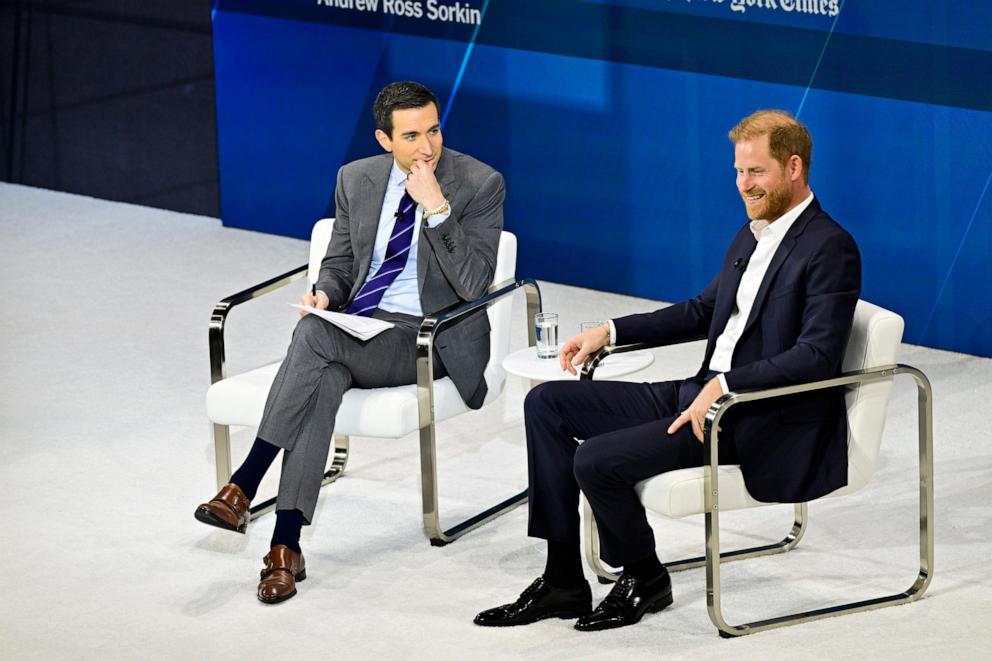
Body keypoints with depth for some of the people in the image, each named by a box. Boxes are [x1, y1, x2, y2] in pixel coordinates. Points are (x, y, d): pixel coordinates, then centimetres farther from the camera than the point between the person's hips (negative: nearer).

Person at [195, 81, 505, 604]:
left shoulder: (479, 184, -7)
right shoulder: (357, 179, 9)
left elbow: (473, 284, -16)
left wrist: (436, 207, -24)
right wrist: (325, 293, -4)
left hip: (429, 339, -4)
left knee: (315, 336, -32)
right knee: (322, 380, -32)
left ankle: (244, 486, -28)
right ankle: (286, 548, -35)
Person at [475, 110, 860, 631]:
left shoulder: (831, 249, -14)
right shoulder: (753, 234, 15)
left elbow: (817, 354, -23)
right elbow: (704, 310, 26)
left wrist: (725, 385, -29)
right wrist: (612, 331, 15)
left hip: (761, 419, -10)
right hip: (704, 393, 10)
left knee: (597, 461, -23)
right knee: (547, 403, 3)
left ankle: (644, 579, 6)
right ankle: (563, 582, 2)